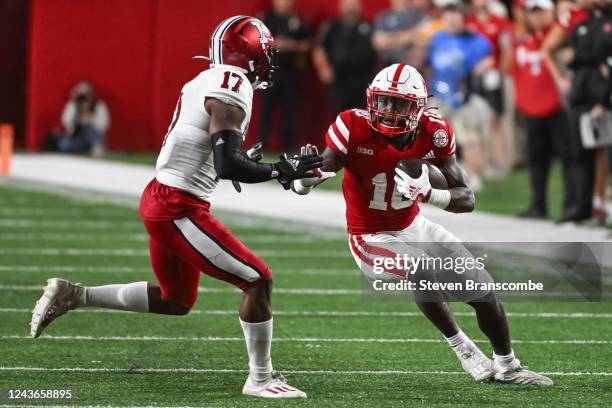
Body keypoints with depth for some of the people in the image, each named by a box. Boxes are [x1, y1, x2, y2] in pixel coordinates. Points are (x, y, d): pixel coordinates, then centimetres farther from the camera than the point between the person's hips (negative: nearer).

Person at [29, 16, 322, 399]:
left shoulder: (206, 82, 13)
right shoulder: (232, 91, -16)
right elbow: (227, 165, -24)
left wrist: (243, 161, 14)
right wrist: (282, 171, -16)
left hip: (161, 197, 10)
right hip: (178, 208, -10)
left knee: (177, 301, 22)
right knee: (258, 280, -6)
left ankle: (72, 295, 23)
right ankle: (260, 378, 3)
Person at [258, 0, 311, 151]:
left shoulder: (297, 20, 9)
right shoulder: (266, 18, 2)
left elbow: (306, 44, 13)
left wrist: (294, 46, -7)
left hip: (290, 71, 3)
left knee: (291, 110, 2)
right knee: (265, 109, -4)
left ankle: (290, 148, 7)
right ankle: (262, 146, 0)